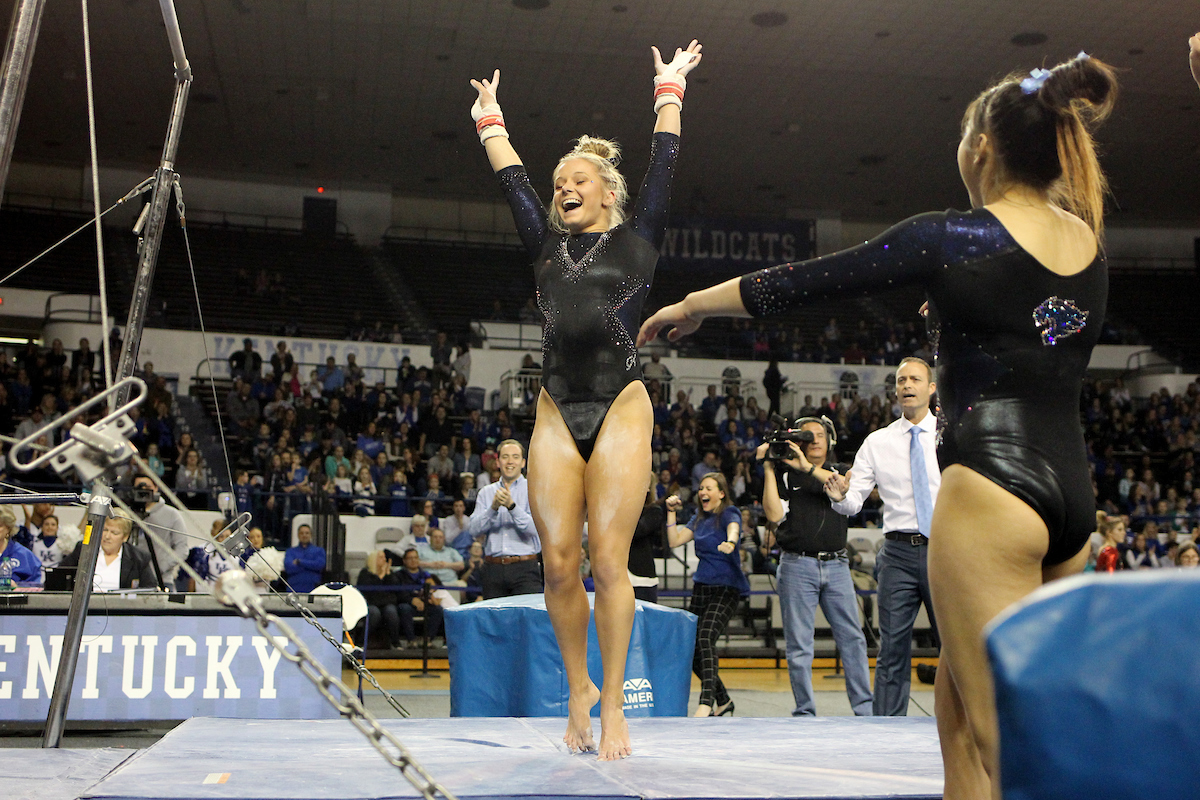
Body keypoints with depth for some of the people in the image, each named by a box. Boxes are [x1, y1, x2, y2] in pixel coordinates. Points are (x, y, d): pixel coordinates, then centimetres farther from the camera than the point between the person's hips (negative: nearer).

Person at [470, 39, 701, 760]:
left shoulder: (637, 239, 10)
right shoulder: (548, 244, 18)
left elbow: (664, 166, 13)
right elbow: (513, 178, 26)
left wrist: (670, 92, 23)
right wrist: (490, 118, 36)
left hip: (620, 410, -3)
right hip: (557, 413, 3)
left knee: (609, 562, -7)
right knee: (560, 564, 0)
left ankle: (613, 704, 3)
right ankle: (579, 691, 17)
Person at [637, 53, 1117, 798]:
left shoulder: (952, 237, -6)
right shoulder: (1089, 241, 11)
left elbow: (801, 281, 0)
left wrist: (693, 304, 12)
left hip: (992, 486, -8)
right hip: (1074, 492, 8)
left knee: (1006, 733, -5)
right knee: (960, 692, 18)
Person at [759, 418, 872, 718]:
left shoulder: (839, 470, 15)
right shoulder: (785, 474, 8)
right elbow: (774, 514, -6)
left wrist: (807, 467, -13)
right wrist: (768, 468, -6)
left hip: (836, 564, 2)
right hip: (797, 566, -2)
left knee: (853, 638, 1)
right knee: (799, 644, -1)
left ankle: (864, 708, 10)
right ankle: (805, 712, 7)